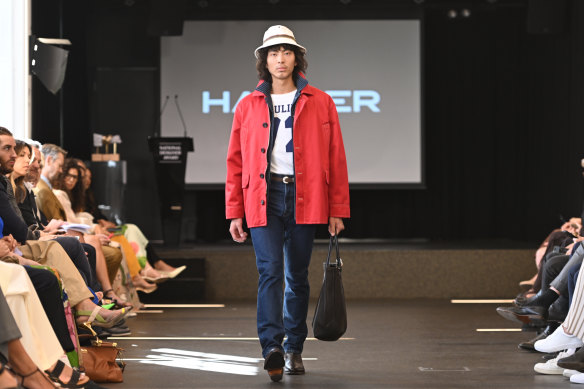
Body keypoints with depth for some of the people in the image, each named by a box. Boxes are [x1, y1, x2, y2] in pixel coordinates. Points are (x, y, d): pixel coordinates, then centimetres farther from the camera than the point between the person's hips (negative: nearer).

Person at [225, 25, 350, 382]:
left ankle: (294, 349, 19)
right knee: (270, 271, -14)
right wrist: (235, 213, 5)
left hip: (303, 199, 1)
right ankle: (272, 347, -22)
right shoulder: (248, 107, 9)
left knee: (297, 276, 8)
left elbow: (336, 160, 6)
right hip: (263, 199, 0)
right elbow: (236, 162, 10)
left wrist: (337, 210, 1)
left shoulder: (320, 103, 7)